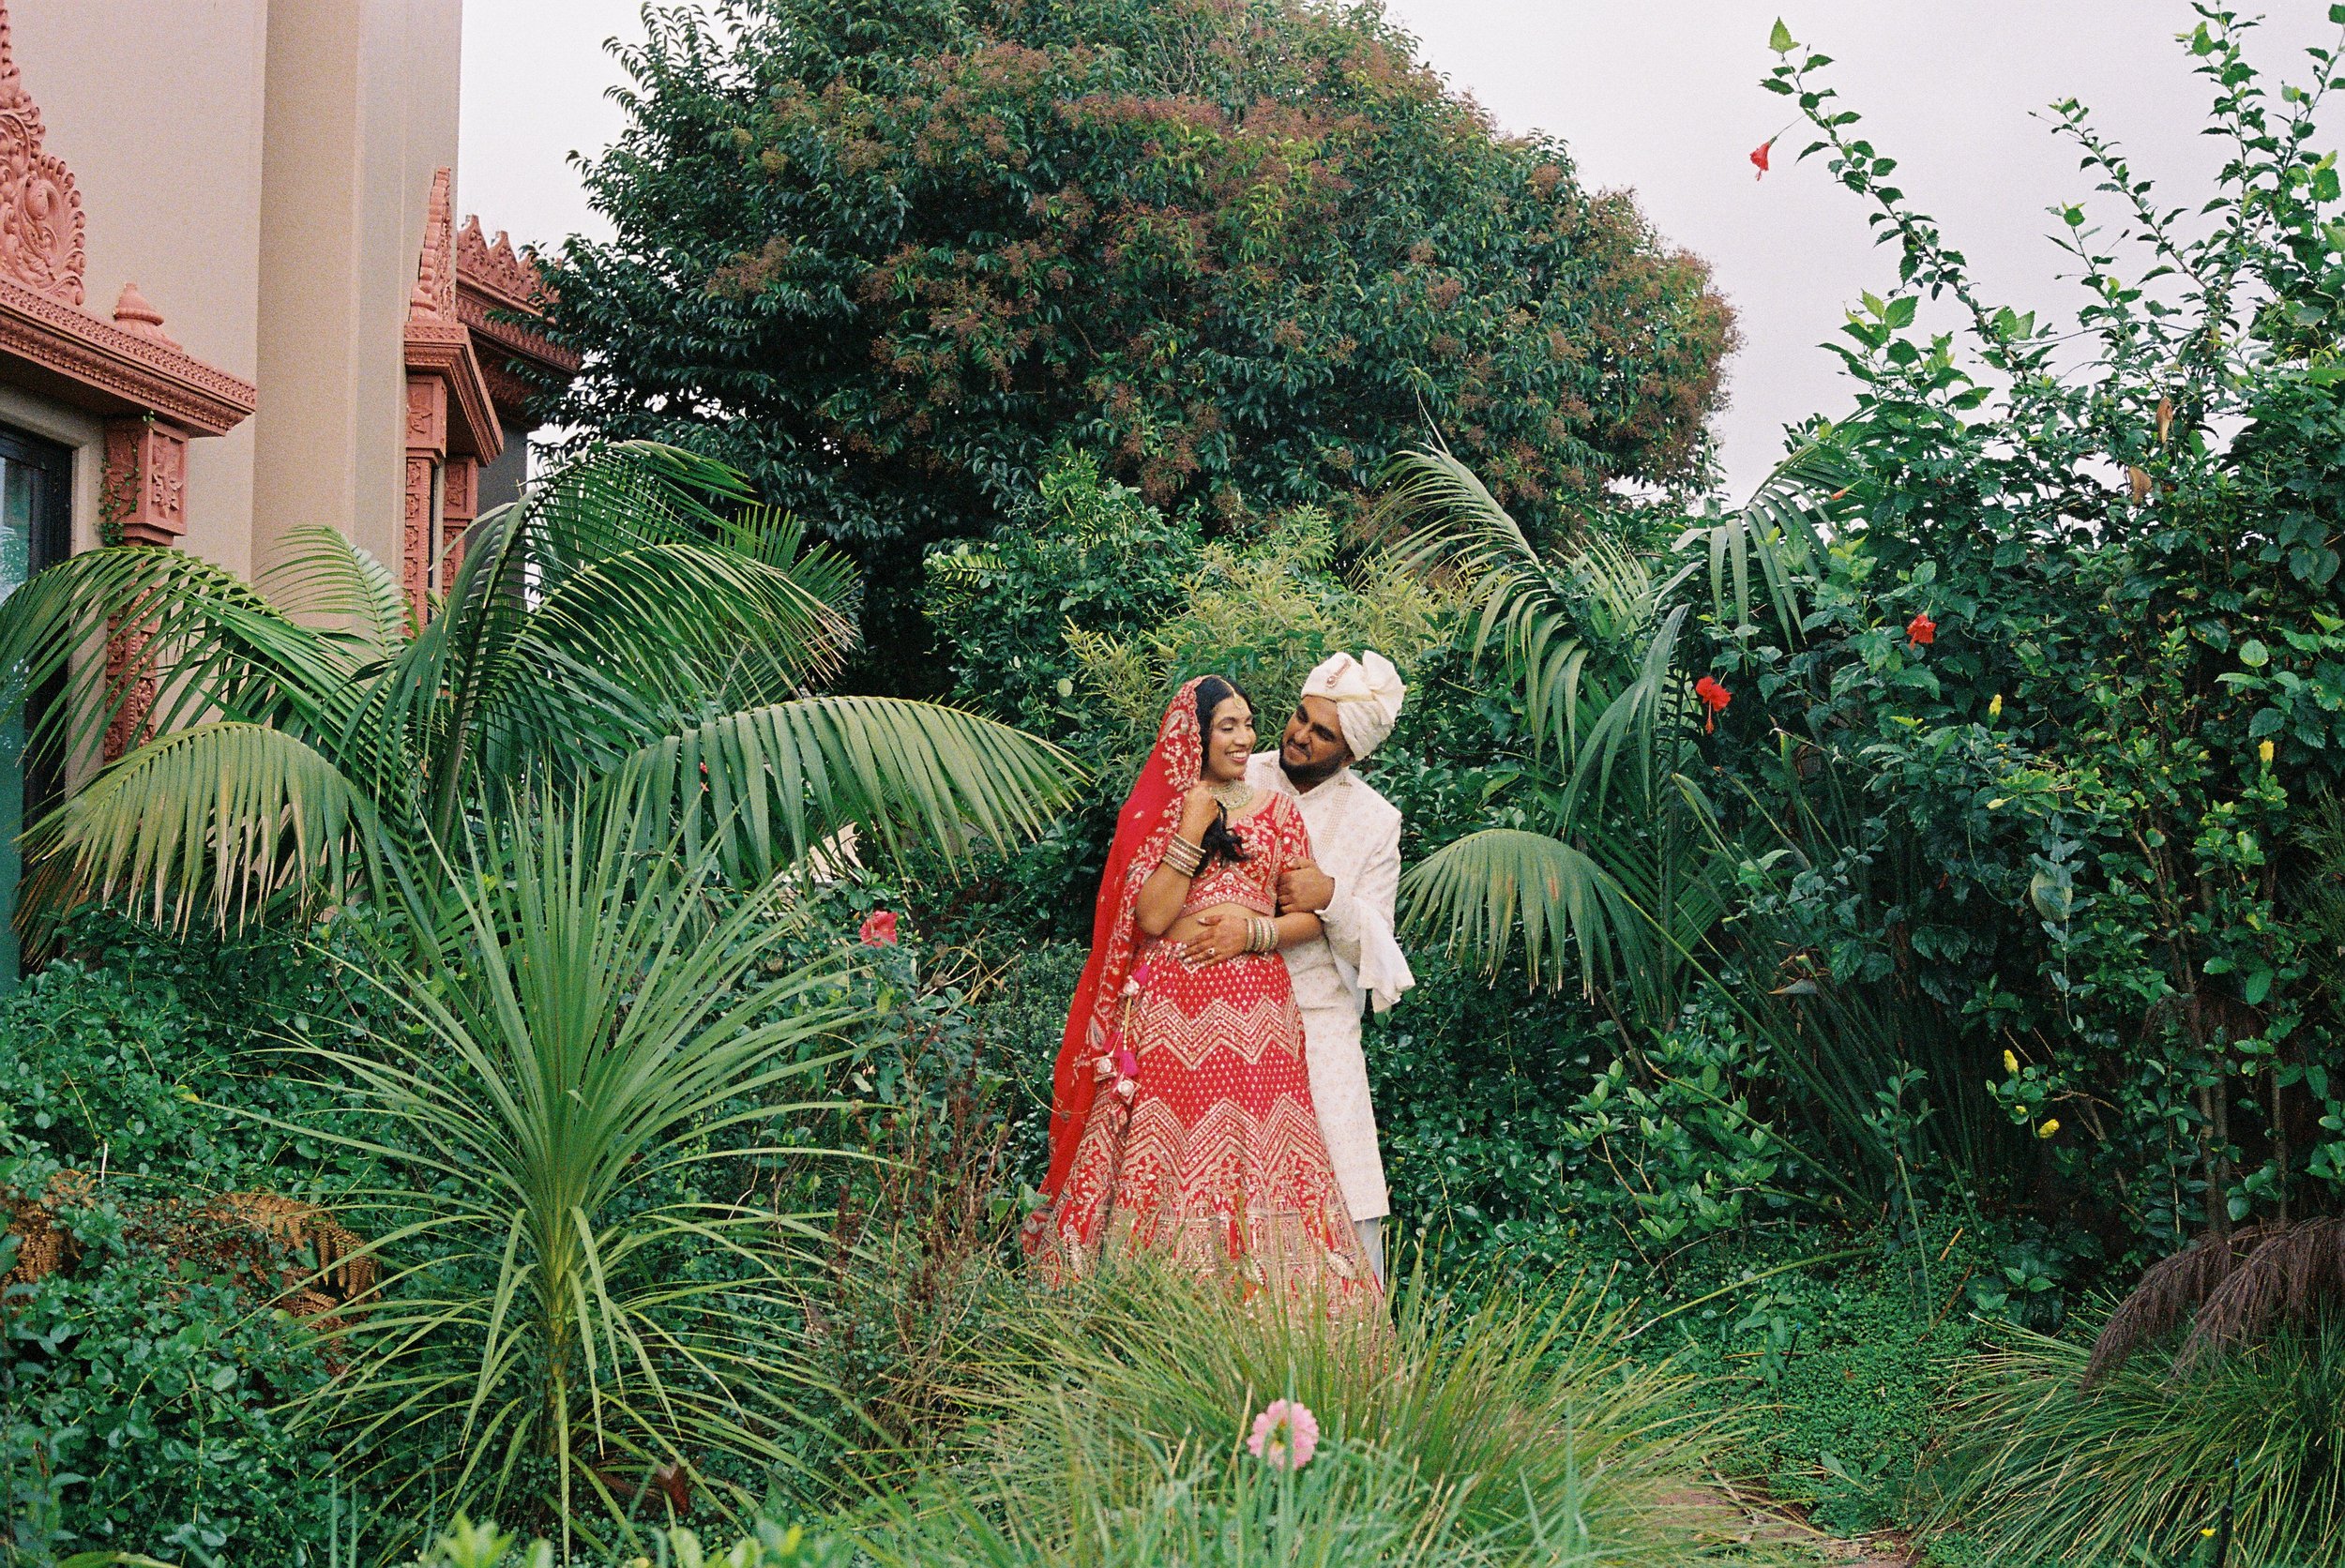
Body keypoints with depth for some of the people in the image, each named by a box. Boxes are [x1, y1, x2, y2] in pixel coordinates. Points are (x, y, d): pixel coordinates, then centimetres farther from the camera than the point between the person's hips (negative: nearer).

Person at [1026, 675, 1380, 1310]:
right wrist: (1193, 827, -9)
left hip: (1253, 1011, 2)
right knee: (1166, 1160, -4)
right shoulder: (1153, 812, 7)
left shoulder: (1275, 809, 13)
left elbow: (1311, 917, 10)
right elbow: (1151, 915, -6)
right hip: (1170, 1012, -2)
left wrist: (1252, 929, -8)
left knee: (1254, 1159, -4)